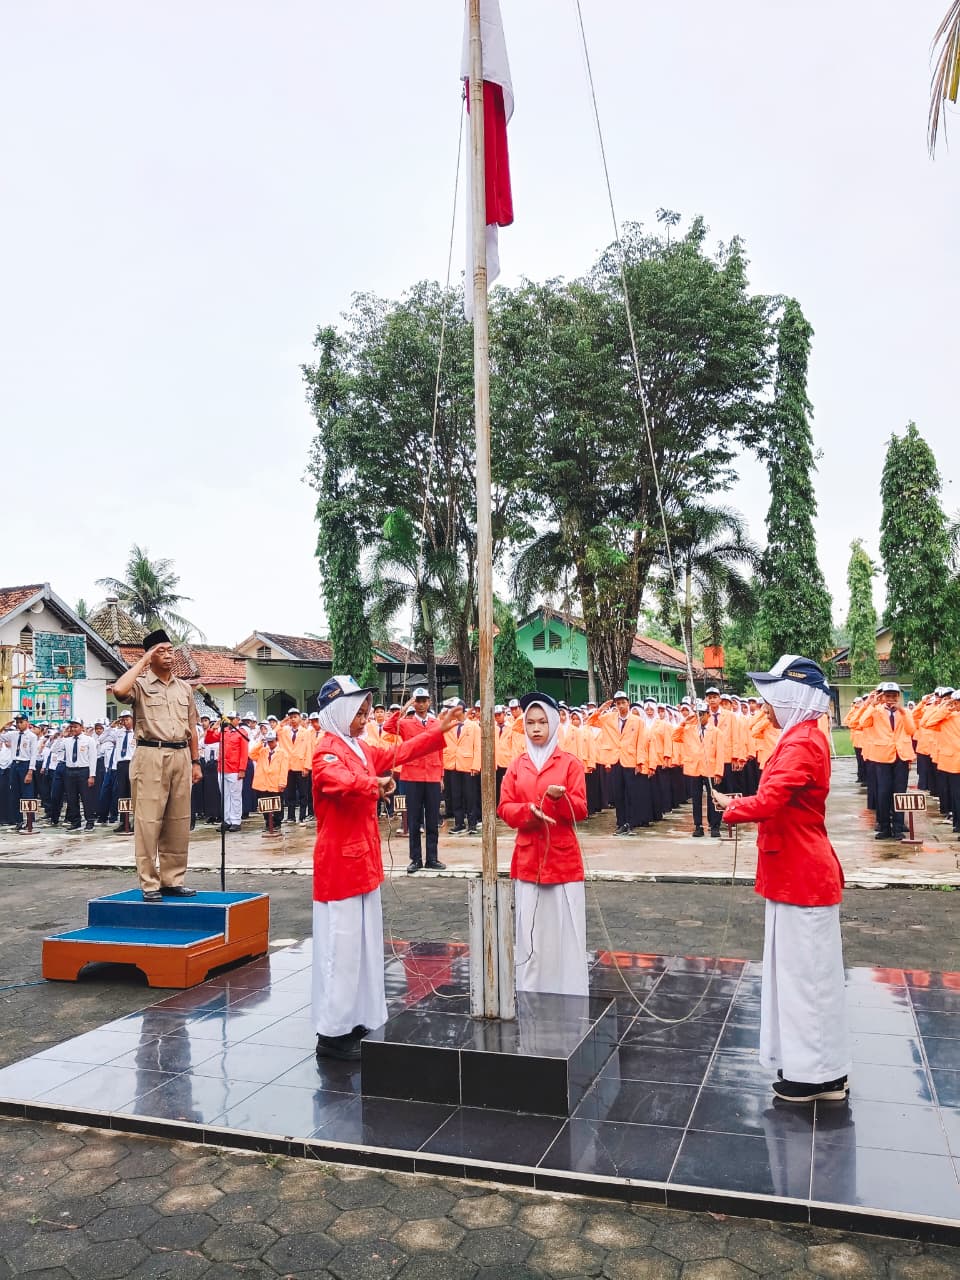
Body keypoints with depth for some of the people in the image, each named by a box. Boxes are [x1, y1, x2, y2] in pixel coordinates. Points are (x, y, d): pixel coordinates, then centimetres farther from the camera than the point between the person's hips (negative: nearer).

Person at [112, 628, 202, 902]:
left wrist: (195, 761, 14)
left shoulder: (184, 688, 16)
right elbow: (119, 691, -23)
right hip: (151, 756, -5)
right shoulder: (140, 684, 1)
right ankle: (149, 884, 1)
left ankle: (173, 880, 14)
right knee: (149, 821, -5)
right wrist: (143, 662, -12)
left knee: (179, 822, 7)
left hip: (180, 756, 5)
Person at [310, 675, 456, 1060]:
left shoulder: (361, 749, 13)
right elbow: (337, 779, -37)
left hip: (363, 863, 10)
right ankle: (332, 1034, 6)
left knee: (365, 945, 14)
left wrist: (437, 730, 26)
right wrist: (374, 783, -50)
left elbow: (397, 753, 24)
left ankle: (355, 1023, 24)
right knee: (341, 947, -4)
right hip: (339, 864, -10)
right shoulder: (327, 751, -16)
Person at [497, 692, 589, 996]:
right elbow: (504, 809, 3)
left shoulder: (570, 763, 0)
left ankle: (570, 998, 9)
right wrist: (529, 811, -16)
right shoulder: (517, 766, 8)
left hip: (563, 858, -2)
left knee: (566, 931, 0)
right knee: (529, 932, 4)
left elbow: (580, 810, -5)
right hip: (527, 858, 2)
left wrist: (561, 798, -25)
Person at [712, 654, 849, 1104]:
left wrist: (732, 806, -11)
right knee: (801, 970, 18)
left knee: (806, 971, 2)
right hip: (797, 873, 10)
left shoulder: (800, 744, -21)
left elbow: (768, 802, -30)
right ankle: (813, 1065, 32)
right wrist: (744, 806, -3)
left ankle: (818, 1076, 15)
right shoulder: (802, 737, 11)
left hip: (801, 875, -10)